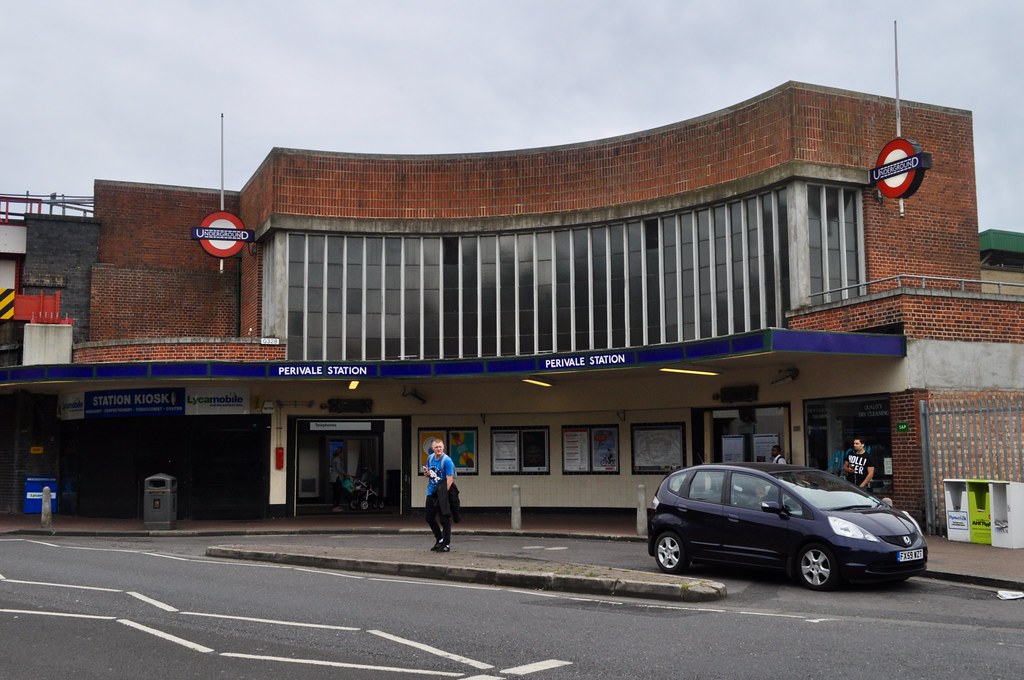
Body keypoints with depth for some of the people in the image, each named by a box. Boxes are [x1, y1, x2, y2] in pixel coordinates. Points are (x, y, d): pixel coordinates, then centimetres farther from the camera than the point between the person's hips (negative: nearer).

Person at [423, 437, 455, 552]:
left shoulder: (447, 460, -17)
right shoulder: (430, 458, 5)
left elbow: (450, 479, -19)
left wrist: (443, 494, -23)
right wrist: (427, 473, -5)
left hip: (442, 494, -8)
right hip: (431, 493, 8)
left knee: (444, 519, -1)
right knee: (430, 518, 15)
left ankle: (446, 544, 8)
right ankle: (439, 539, 32)